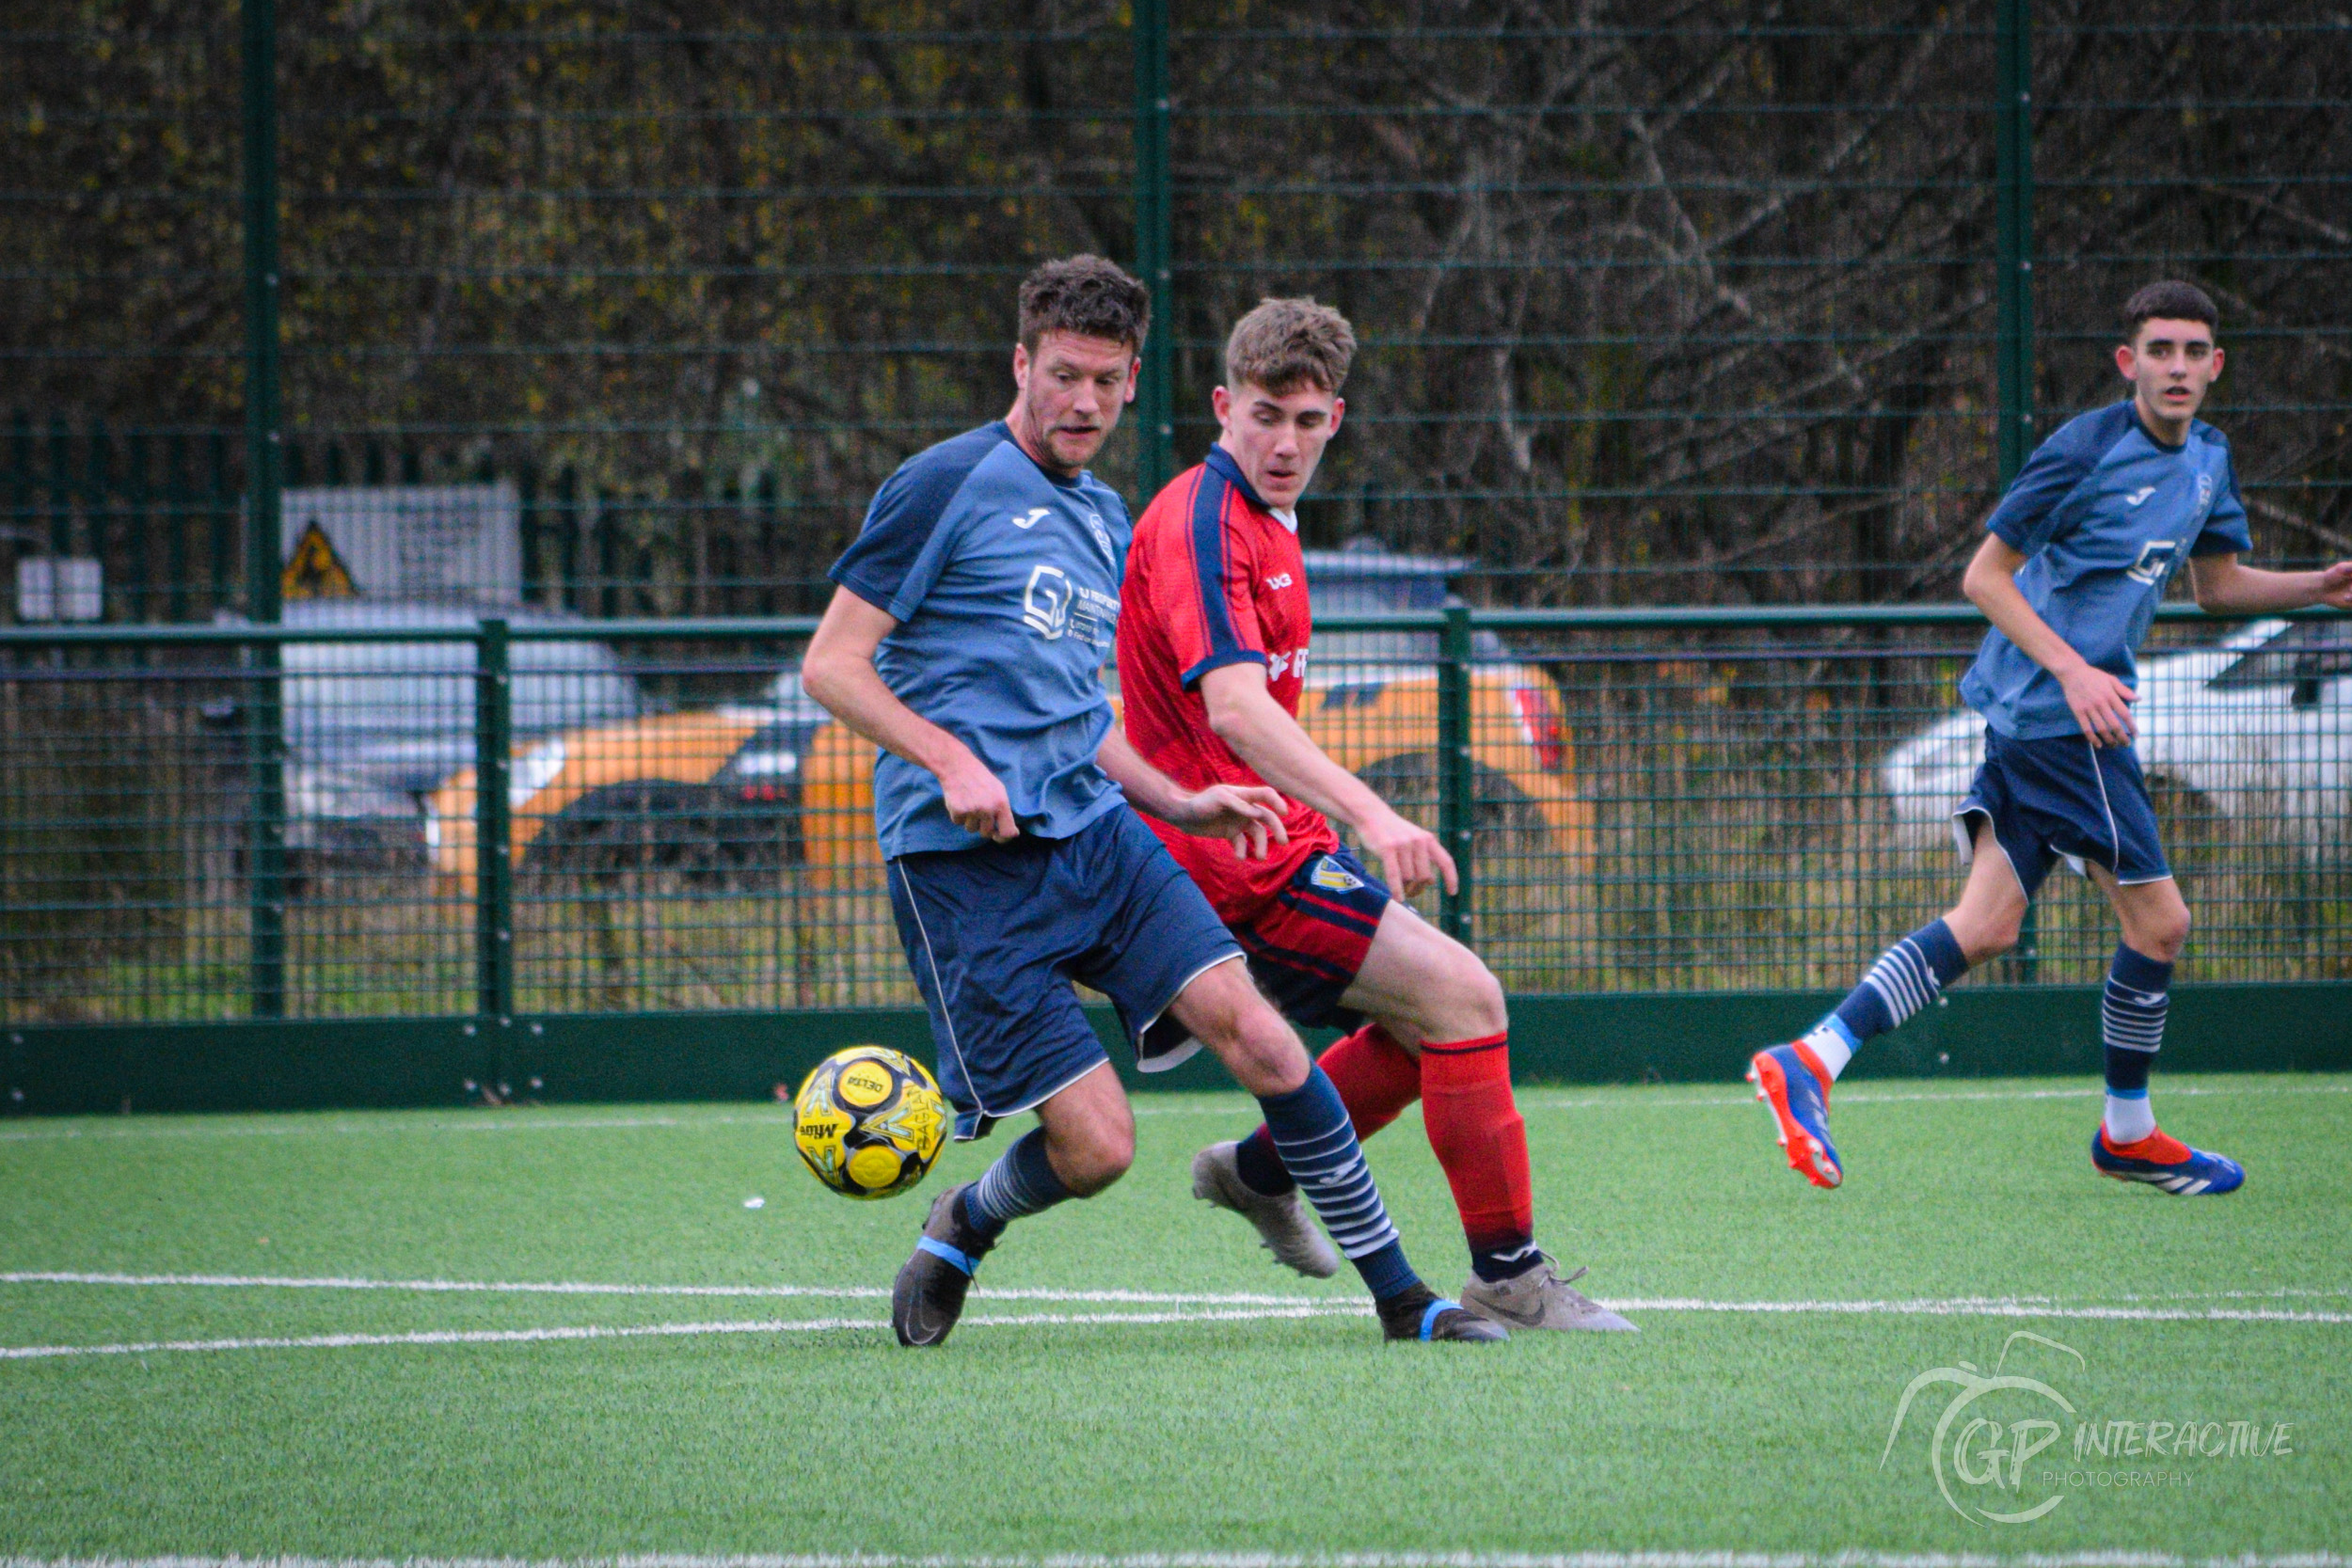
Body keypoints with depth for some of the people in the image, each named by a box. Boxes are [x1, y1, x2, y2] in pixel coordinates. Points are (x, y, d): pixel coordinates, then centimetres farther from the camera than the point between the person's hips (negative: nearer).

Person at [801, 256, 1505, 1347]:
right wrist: (952, 762, -21)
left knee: (1253, 1032, -10)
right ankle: (964, 1229, 22)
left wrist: (1179, 804, 15)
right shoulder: (950, 483, -6)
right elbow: (832, 663, -8)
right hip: (967, 860, -7)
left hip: (1095, 830, 7)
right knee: (1094, 1146, -11)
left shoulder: (1103, 521, 18)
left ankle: (1400, 1297, -3)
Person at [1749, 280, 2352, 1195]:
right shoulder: (2088, 449, -14)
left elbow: (2217, 584, 25)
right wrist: (2074, 671, -21)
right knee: (2158, 920, -2)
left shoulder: (2207, 459, 12)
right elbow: (1984, 577, -12)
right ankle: (2128, 1134, 13)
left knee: (1987, 927, 4)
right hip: (2055, 716, -9)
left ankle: (1810, 1060, 0)